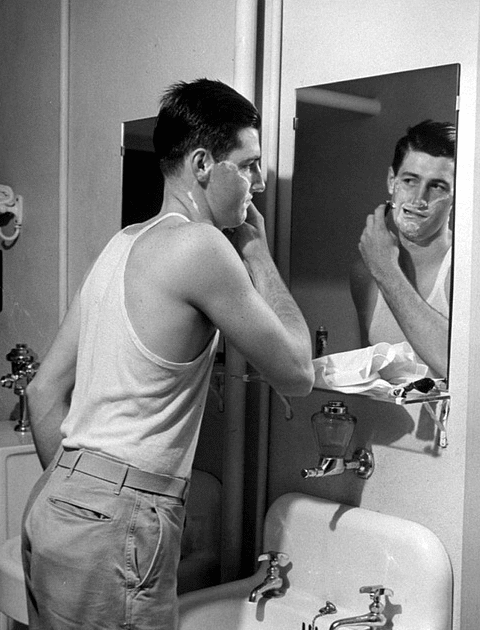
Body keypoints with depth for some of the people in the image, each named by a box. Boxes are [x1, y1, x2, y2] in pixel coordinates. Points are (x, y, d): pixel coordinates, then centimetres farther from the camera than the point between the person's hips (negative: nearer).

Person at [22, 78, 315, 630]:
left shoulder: (122, 244, 13)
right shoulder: (200, 244, -14)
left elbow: (44, 390, 14)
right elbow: (297, 376, -5)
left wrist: (71, 489, 20)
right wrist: (256, 251, 2)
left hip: (52, 505, 9)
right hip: (114, 525, -9)